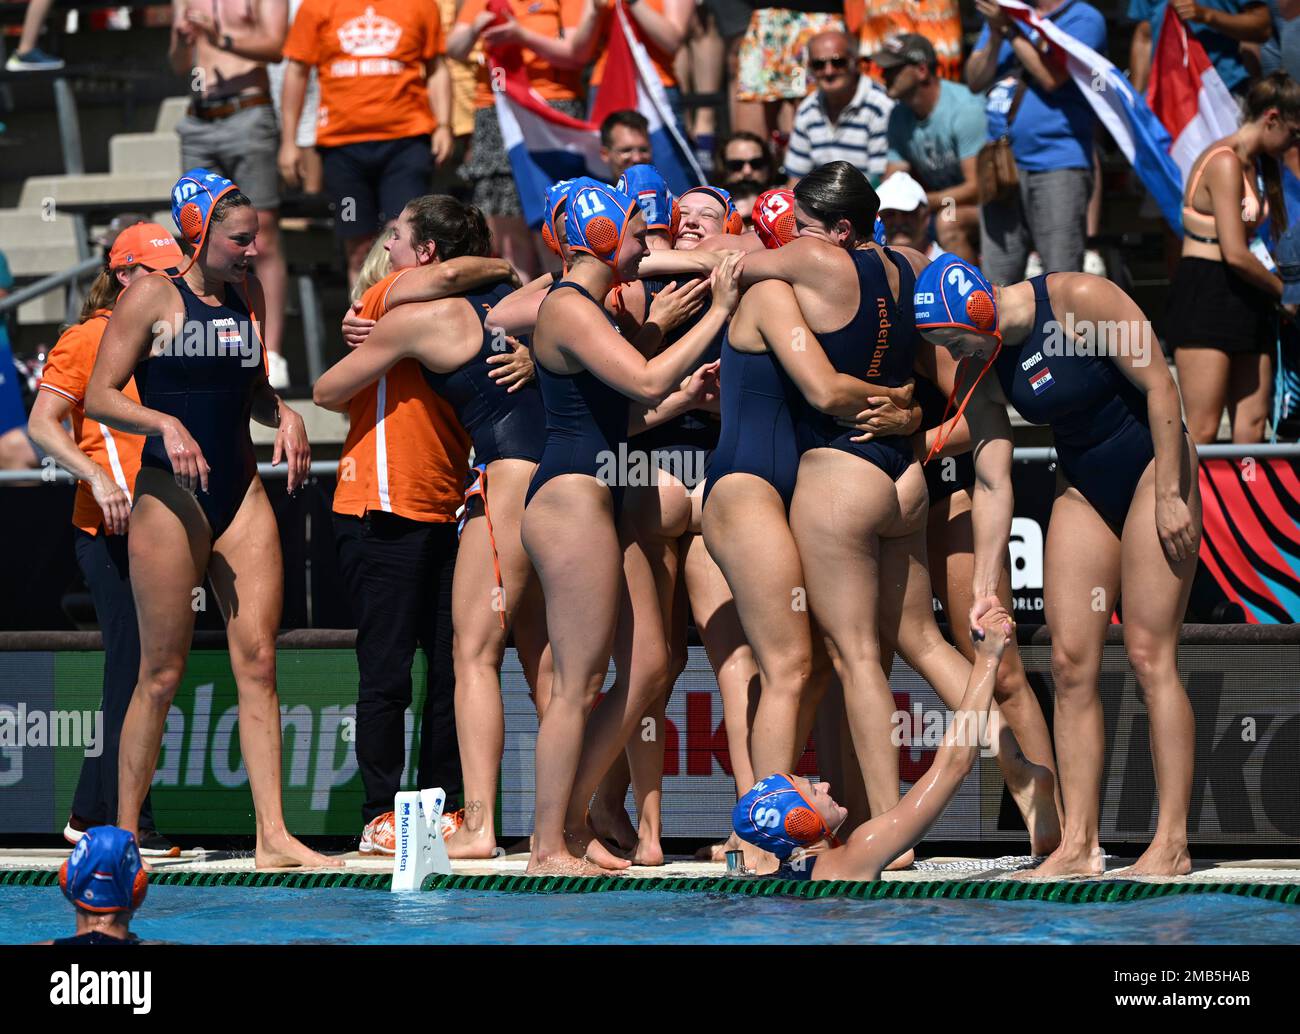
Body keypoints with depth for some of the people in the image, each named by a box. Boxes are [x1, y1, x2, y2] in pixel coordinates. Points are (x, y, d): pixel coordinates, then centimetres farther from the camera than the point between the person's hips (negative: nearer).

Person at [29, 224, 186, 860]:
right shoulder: (88, 339, -5)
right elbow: (43, 425, -12)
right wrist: (99, 479, -24)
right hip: (111, 529, -8)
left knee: (140, 676, 9)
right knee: (134, 672, -10)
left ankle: (92, 815, 17)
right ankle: (127, 825, -7)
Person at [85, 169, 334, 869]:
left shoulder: (249, 297, 13)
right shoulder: (152, 298, -5)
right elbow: (98, 398, -8)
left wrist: (285, 416, 6)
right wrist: (164, 425, -23)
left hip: (241, 494, 6)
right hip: (170, 496, -6)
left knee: (258, 661, -1)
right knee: (162, 673, -3)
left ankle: (272, 836, -2)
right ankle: (124, 832, 8)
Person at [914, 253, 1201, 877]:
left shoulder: (1079, 300, -20)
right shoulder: (981, 376, -2)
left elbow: (1159, 386, -17)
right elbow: (992, 481, -2)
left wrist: (1169, 498, -18)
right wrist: (985, 586, -8)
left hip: (1153, 470, -6)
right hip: (1082, 491, 6)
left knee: (1149, 654, -12)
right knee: (1070, 663, -3)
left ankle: (1172, 843, -11)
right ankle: (1078, 845, -1)